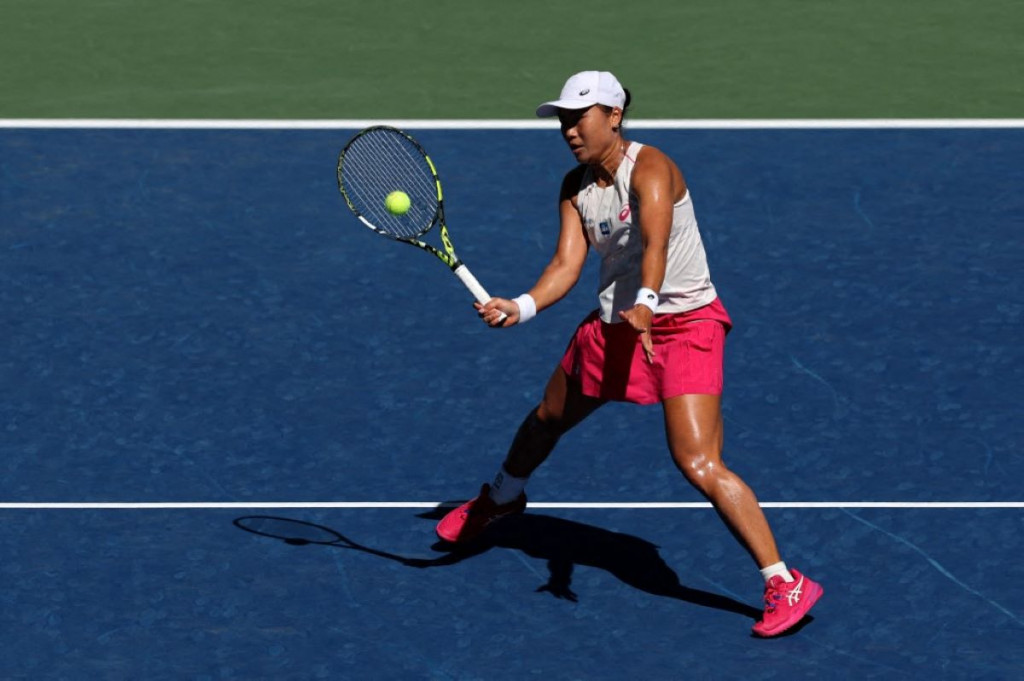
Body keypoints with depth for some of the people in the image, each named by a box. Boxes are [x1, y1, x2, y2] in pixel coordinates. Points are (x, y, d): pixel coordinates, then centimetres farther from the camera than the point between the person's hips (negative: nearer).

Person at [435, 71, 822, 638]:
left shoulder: (649, 167, -20)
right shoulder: (575, 187, 2)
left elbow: (656, 242, -37)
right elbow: (567, 263, -8)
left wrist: (645, 302, -56)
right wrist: (521, 307, -27)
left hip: (683, 323, -8)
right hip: (612, 323, 8)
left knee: (699, 464, -21)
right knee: (548, 418, 26)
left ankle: (786, 584, -16)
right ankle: (501, 497, 60)